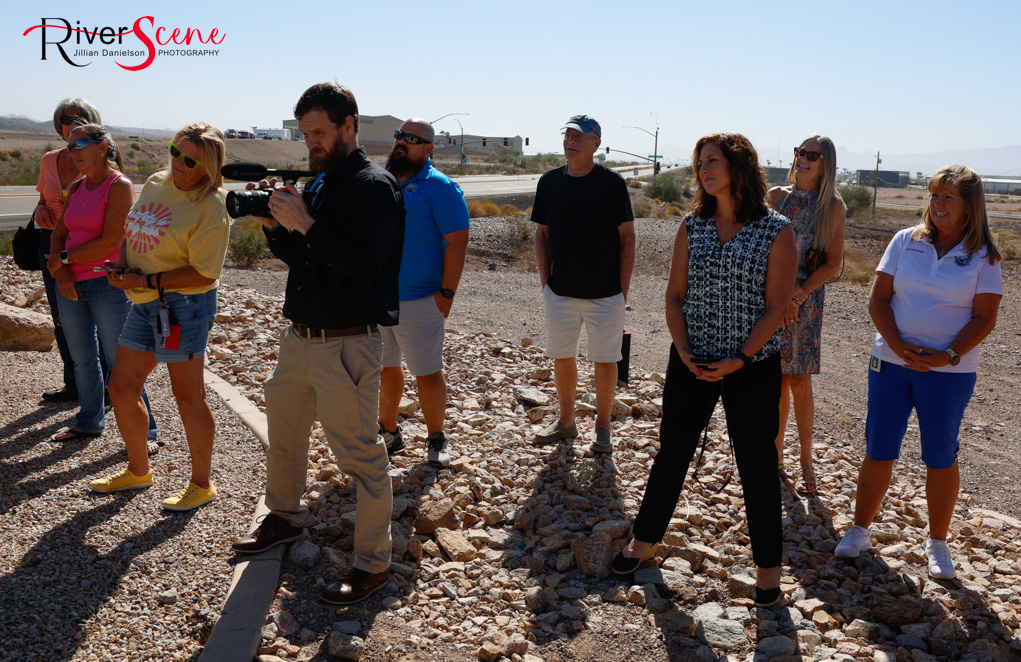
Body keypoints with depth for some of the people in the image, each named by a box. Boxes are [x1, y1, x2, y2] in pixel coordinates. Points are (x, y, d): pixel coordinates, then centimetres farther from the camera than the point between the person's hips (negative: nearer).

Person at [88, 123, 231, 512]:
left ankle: (202, 484, 17)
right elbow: (132, 232, 19)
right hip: (145, 304, 8)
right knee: (122, 389, 13)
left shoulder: (211, 207, -14)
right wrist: (122, 265, -1)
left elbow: (202, 273, -18)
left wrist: (144, 281, -18)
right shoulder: (155, 184, 10)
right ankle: (138, 471, 33)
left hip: (183, 304, -8)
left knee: (188, 395, 1)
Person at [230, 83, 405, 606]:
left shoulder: (374, 186, -13)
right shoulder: (319, 182, 14)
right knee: (282, 430, 22)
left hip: (348, 343, -9)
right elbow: (297, 256, 17)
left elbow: (363, 265, -23)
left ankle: (373, 563, 11)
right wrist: (275, 222, 0)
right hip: (300, 337, 9)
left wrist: (305, 223, -21)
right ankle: (284, 517, 44)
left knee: (360, 453, -2)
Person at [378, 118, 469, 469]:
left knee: (428, 373, 2)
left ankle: (436, 440, 19)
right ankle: (389, 432, 32)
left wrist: (447, 293, -16)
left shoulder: (439, 187, -9)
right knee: (384, 368, 15)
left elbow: (457, 242, -13)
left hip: (419, 301, -6)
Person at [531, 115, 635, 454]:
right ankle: (566, 422, 29)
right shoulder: (550, 181, 4)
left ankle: (603, 426, 22)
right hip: (560, 291, 3)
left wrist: (623, 289, -6)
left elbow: (627, 237, -2)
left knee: (605, 360, 5)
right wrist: (545, 281, 5)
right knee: (562, 358, 11)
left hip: (605, 293, -3)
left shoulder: (612, 183, -5)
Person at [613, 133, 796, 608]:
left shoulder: (777, 231, -7)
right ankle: (645, 540, 33)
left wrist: (740, 360, -16)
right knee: (672, 452, 15)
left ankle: (768, 565, 25)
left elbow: (776, 306, -8)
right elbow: (674, 296, 4)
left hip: (752, 367, -3)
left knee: (757, 465, 7)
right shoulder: (692, 226, 3)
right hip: (691, 363, 3)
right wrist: (684, 351, -9)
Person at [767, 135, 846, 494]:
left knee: (799, 382, -2)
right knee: (775, 381, 5)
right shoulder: (776, 196, 6)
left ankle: (806, 462, 12)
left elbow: (833, 263, 0)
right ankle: (776, 456, 19)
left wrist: (799, 293, -12)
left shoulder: (833, 206, 2)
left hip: (806, 300, -2)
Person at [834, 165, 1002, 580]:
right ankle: (860, 530, 22)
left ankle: (938, 542, 26)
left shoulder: (983, 257, -1)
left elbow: (984, 318, -4)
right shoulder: (906, 241, 2)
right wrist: (898, 346, -14)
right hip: (891, 361, 1)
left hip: (949, 371, -1)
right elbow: (878, 299, -1)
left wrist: (950, 356, -17)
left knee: (941, 457, 8)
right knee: (878, 451, 7)